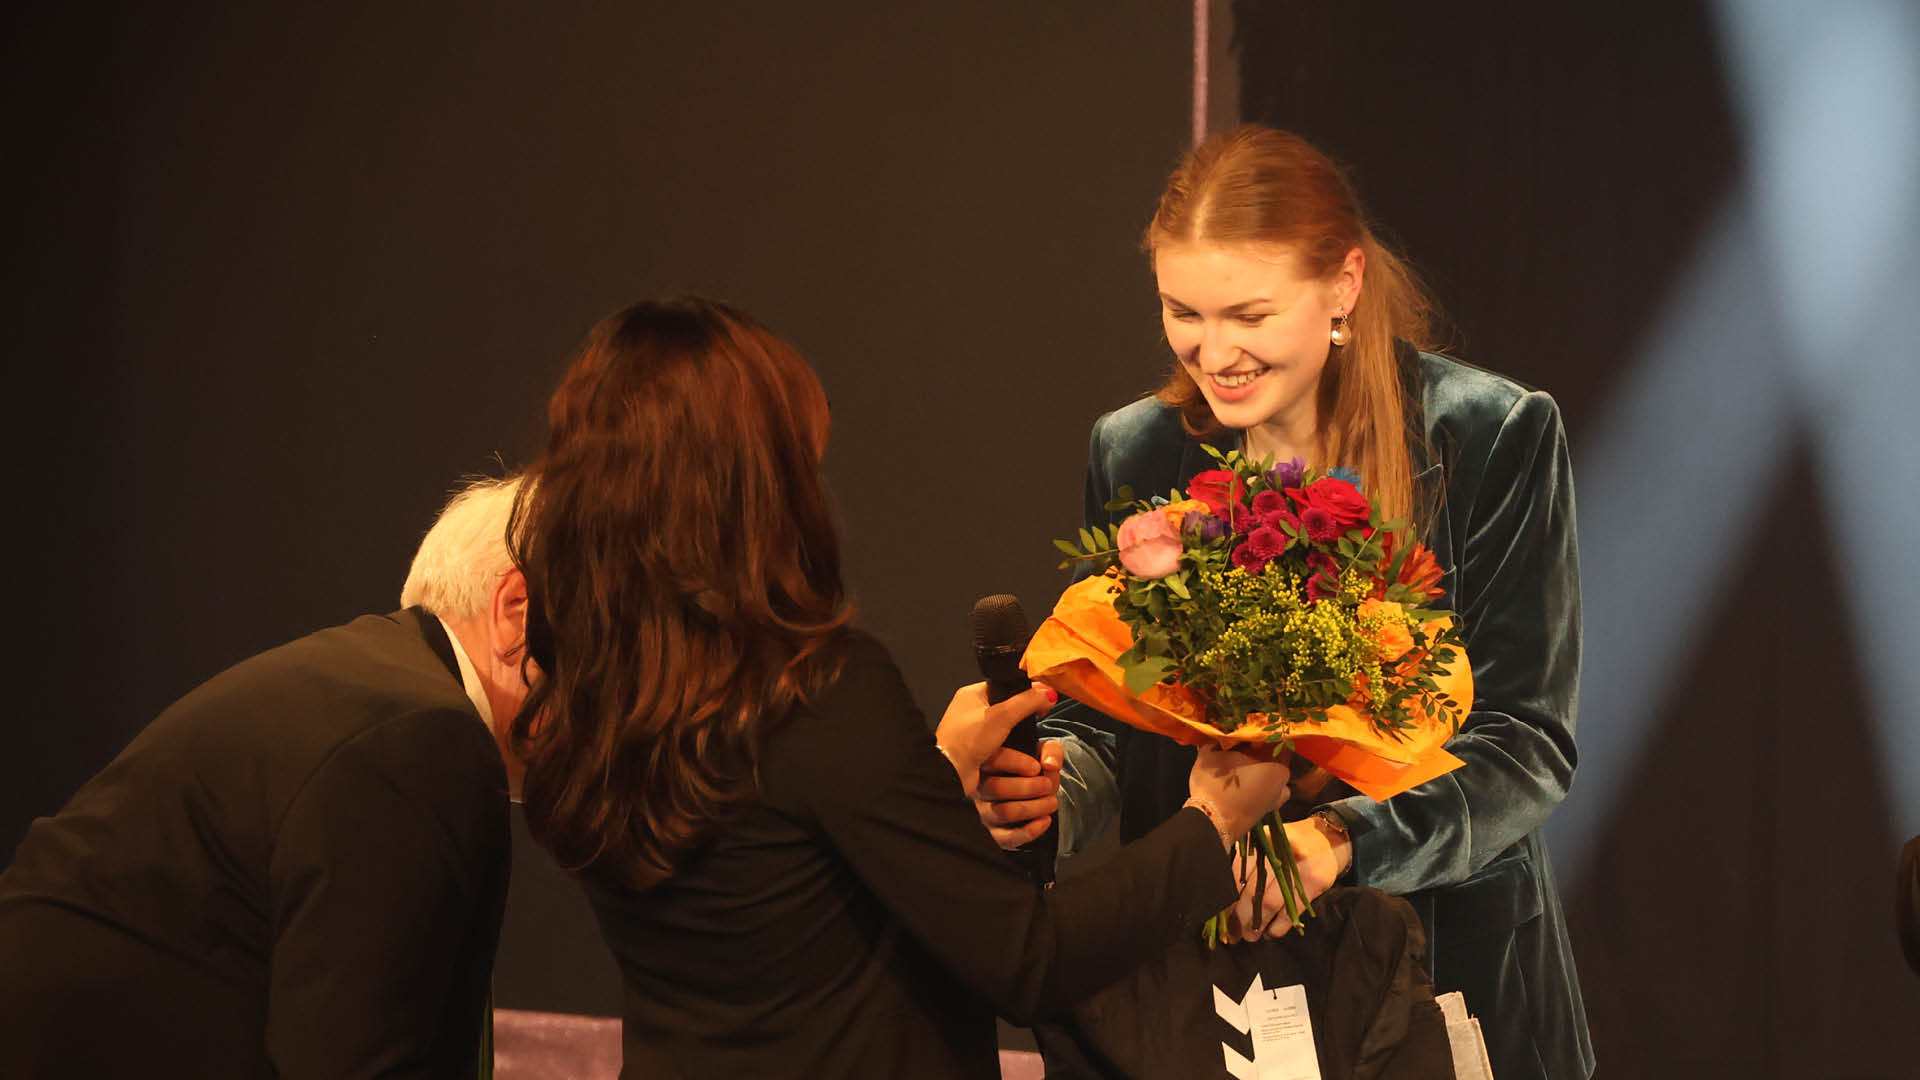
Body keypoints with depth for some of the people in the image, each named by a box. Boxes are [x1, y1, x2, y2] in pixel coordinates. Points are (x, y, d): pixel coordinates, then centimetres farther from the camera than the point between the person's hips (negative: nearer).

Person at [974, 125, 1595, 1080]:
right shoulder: (1136, 453, 3)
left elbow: (1523, 742, -14)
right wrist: (1051, 781, -20)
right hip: (1194, 959, 3)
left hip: (1448, 960, -3)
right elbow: (1107, 723, 4)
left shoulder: (1492, 439, -9)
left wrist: (1340, 841, -30)